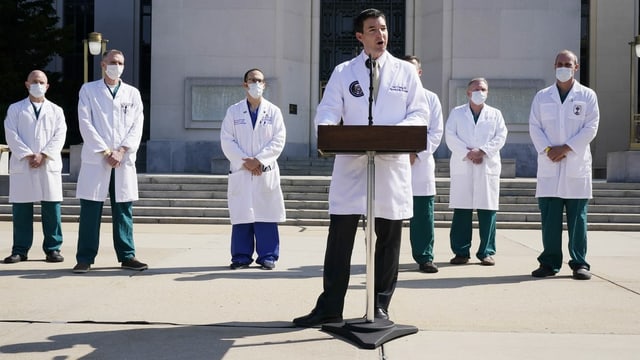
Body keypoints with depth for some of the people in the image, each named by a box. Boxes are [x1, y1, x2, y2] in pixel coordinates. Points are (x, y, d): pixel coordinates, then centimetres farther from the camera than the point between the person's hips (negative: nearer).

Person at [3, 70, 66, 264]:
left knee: (52, 209, -2)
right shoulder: (15, 109, 12)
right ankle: (20, 250, 8)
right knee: (21, 209, 0)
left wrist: (43, 155, -11)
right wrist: (27, 155, -12)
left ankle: (53, 249, 5)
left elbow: (59, 137, 2)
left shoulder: (56, 110, 15)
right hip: (22, 166, 0)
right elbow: (11, 135, 1)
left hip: (49, 166, 0)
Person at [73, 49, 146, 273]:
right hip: (95, 159, -2)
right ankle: (85, 258, 3)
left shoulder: (132, 93, 14)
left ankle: (127, 256, 10)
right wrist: (105, 152, -10)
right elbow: (85, 124, -2)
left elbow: (137, 126, 5)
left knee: (124, 210, 4)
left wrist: (121, 151, -9)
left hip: (124, 160, 2)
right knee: (90, 211, -2)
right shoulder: (88, 90, 7)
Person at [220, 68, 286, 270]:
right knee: (241, 216, 2)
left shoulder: (273, 111, 8)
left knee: (266, 215, 0)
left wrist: (258, 160, -11)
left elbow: (278, 141, 0)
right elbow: (227, 141, 1)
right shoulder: (233, 111, 8)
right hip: (240, 171, 0)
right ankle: (241, 256, 10)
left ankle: (267, 256, 6)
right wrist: (244, 162, -10)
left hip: (266, 172, 0)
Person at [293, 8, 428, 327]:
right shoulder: (343, 72, 9)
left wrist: (398, 131, -15)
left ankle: (380, 306, 16)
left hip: (392, 163, 1)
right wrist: (328, 130, -22)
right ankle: (330, 307, 6)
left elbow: (420, 113, 6)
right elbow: (327, 111, 2)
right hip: (351, 163, 0)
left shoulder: (406, 71, 10)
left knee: (388, 238, 5)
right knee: (339, 235, -1)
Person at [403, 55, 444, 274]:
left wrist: (416, 154, -9)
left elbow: (436, 132, 4)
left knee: (423, 215, 0)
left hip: (421, 163, 1)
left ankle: (425, 257, 7)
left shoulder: (431, 99, 11)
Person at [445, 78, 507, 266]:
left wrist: (482, 151, -12)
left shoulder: (495, 114, 15)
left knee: (487, 210, -2)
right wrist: (468, 152, -12)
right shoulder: (457, 113, 13)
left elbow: (500, 137, 2)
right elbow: (451, 137, 0)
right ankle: (461, 252, 4)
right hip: (462, 167, 0)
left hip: (488, 167, 1)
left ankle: (486, 252, 5)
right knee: (461, 210, -2)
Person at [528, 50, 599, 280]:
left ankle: (580, 263, 6)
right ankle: (549, 262, 7)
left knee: (577, 217, 0)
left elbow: (591, 127, -1)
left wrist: (566, 148, -11)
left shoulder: (587, 96, 8)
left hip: (577, 165, -1)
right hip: (548, 165, 2)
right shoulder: (542, 97, 13)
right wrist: (547, 149, -11)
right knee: (549, 217, 1)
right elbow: (534, 127, 5)